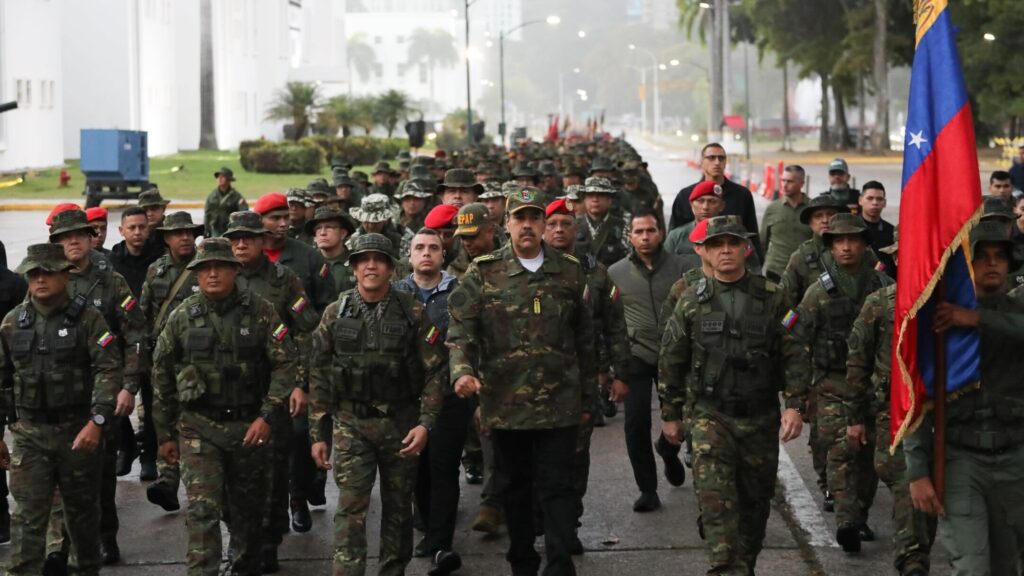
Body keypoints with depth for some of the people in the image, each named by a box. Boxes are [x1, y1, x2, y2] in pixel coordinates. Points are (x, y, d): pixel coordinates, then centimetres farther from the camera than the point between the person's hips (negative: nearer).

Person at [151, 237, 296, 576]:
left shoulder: (260, 312, -2)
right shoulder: (181, 318, 1)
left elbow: (285, 364, -3)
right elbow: (161, 376, 8)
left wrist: (267, 415, -14)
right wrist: (165, 435, 9)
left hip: (249, 426, 1)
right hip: (198, 428, 0)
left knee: (248, 510, 13)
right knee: (202, 510, -11)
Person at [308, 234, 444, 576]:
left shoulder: (413, 313, -1)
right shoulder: (335, 314, 2)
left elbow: (434, 371, -2)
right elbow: (319, 377, 5)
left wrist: (425, 422, -12)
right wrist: (318, 434, 2)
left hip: (401, 424, 0)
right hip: (351, 424, 0)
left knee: (398, 507, 10)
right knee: (351, 509, -9)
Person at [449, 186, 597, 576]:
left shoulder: (570, 272, 5)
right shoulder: (482, 274, 1)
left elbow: (584, 340, 10)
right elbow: (460, 329, -6)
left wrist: (587, 398, 10)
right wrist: (463, 371, -25)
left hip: (559, 402, 0)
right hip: (505, 404, 0)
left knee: (557, 487, -3)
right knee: (517, 486, 13)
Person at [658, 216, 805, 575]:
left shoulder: (772, 298, 1)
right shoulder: (692, 301, 1)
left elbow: (792, 356, 1)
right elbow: (671, 362, 8)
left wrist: (794, 405, -9)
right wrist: (670, 415, 10)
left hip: (760, 418, 1)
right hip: (709, 415, -1)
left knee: (755, 501, 11)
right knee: (716, 499, -17)